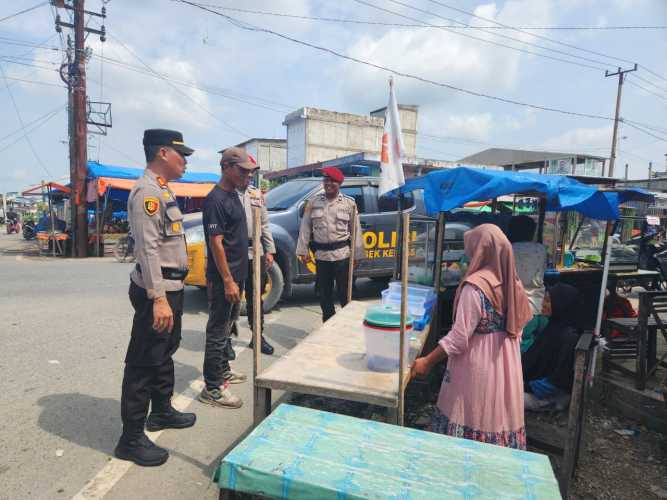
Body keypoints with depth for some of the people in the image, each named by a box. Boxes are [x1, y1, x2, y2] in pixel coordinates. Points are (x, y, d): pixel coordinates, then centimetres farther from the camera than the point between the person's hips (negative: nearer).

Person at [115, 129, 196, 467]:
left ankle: (162, 411, 37)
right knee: (143, 362, -1)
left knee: (165, 353, 21)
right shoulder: (147, 191, -17)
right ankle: (131, 439, 11)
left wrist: (171, 293, 20)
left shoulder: (162, 190, 15)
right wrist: (158, 298, -28)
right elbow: (147, 249, -25)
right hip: (157, 290, -10)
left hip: (171, 287, 11)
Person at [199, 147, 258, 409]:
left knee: (226, 326, 19)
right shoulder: (216, 199, -17)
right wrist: (228, 281, -22)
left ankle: (223, 370, 34)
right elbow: (216, 243, -20)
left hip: (235, 274, 9)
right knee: (217, 330, -1)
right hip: (223, 278, -9)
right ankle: (212, 388, 8)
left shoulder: (233, 195, 12)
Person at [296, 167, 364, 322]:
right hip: (321, 254, 3)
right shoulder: (313, 202, 5)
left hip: (342, 254, -2)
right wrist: (303, 250, 1)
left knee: (344, 292, 3)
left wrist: (357, 255, 0)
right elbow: (306, 227, 6)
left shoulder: (349, 203, 1)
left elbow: (356, 230, 2)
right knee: (324, 293, 11)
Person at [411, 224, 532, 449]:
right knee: (499, 418, 19)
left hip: (477, 365, -7)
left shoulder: (475, 285, -22)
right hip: (506, 363, 7)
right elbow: (517, 327, 9)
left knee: (472, 419, 8)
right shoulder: (513, 282, 1)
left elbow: (460, 337, -22)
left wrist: (428, 361, -14)